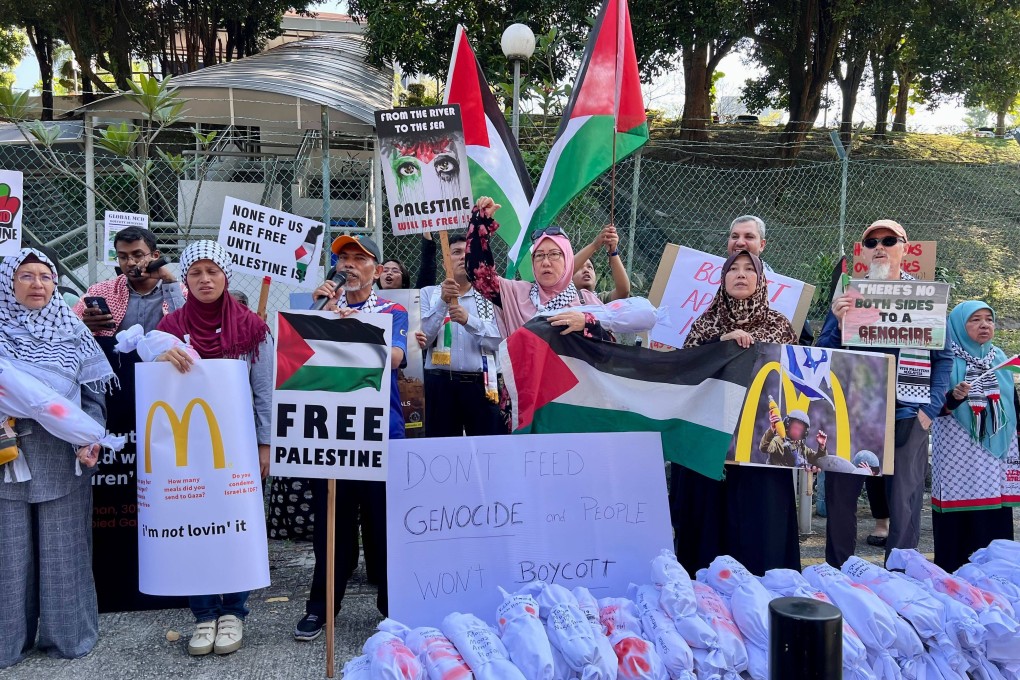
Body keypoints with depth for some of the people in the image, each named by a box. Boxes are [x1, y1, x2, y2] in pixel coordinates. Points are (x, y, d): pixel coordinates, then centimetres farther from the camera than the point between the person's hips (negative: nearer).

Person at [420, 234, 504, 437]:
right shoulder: (429, 293, 10)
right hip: (441, 383, 0)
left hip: (481, 383, 0)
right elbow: (423, 339, -2)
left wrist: (469, 320, -18)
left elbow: (497, 341, -3)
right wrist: (442, 302, -12)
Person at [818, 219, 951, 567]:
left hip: (907, 414, -1)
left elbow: (943, 357, 4)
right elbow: (822, 355, 4)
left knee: (905, 502, 3)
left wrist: (931, 408, -5)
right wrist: (838, 324, -14)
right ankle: (837, 576, 21)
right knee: (840, 496, 7)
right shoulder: (847, 294, 7)